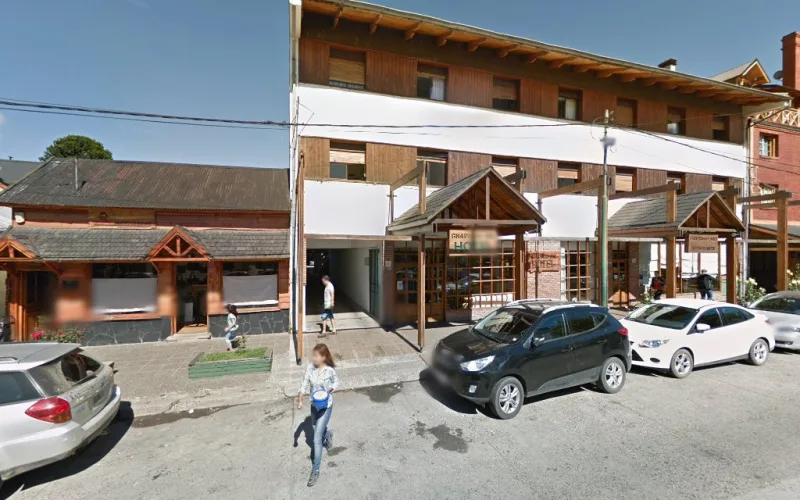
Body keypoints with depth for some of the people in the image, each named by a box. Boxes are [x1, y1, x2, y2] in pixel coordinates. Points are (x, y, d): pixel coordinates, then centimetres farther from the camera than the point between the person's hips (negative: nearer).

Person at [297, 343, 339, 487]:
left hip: (326, 406, -5)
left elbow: (336, 382, -4)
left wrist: (329, 390, -21)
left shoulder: (330, 370, -22)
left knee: (317, 439, -2)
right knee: (318, 430, 28)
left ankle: (315, 470, 16)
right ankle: (328, 435, 63)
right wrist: (300, 400, -20)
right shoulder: (310, 368, -13)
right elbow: (304, 384, -8)